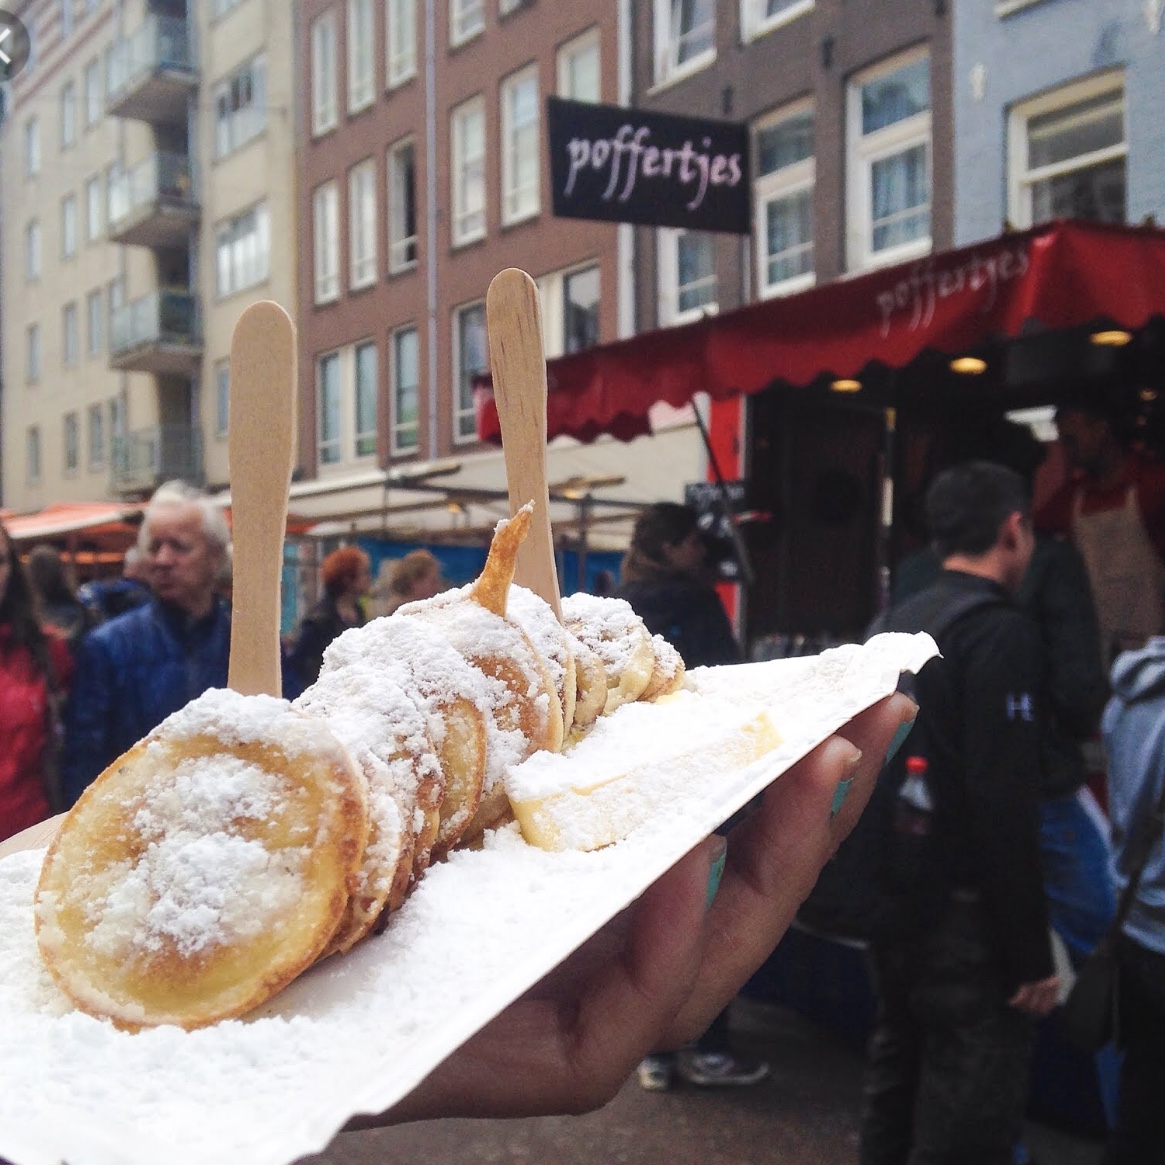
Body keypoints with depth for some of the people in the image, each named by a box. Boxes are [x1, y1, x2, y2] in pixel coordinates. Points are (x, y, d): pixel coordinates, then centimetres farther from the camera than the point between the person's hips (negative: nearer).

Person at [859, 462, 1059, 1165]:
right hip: (966, 917, -8)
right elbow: (1006, 808, -21)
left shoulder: (893, 623, 9)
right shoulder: (1002, 632, -16)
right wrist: (1032, 954, -16)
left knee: (896, 1091, 19)